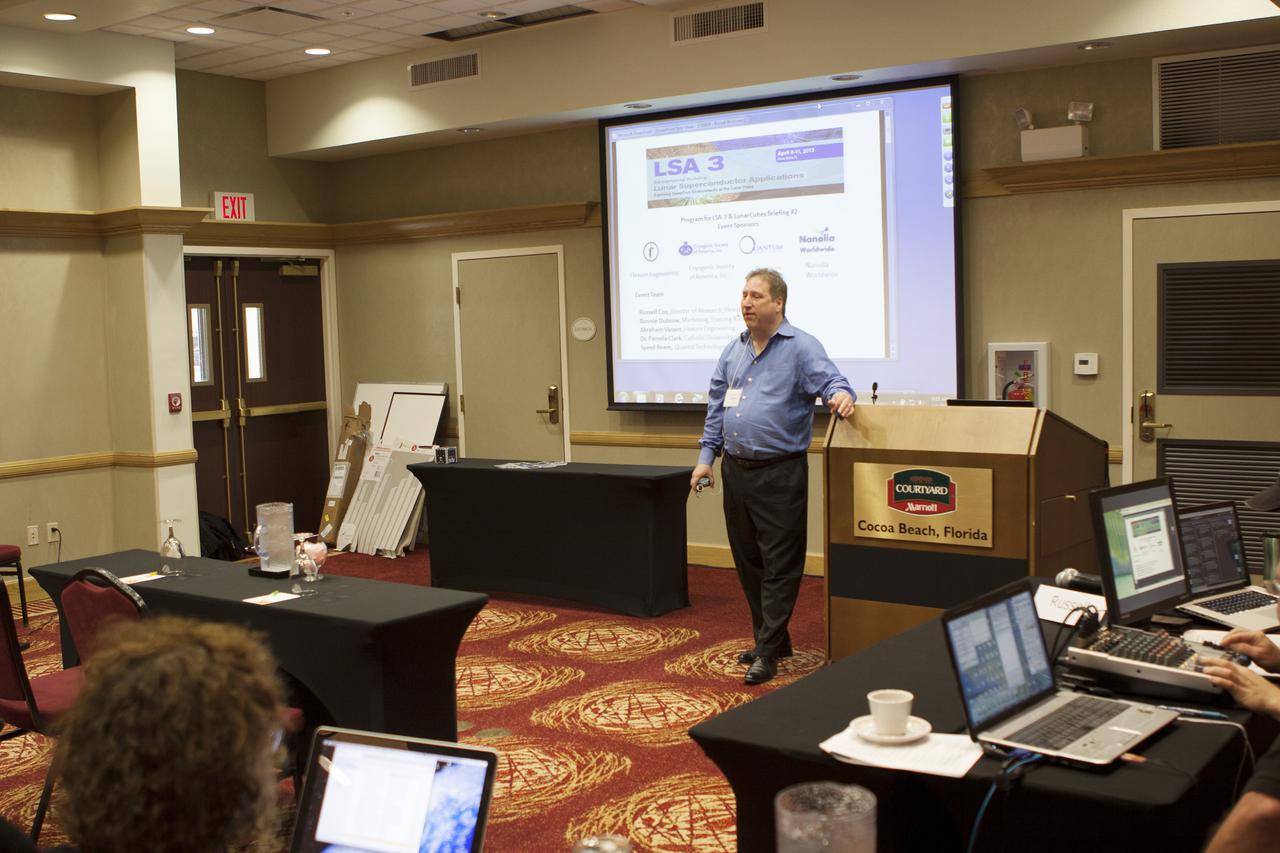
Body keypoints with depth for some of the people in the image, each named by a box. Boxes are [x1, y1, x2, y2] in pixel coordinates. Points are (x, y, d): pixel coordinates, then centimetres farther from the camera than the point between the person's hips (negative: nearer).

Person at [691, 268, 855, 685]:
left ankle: (768, 651, 2)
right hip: (736, 471, 7)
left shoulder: (801, 347, -6)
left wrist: (840, 395, -41)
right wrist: (707, 456, 11)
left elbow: (831, 381, -18)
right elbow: (716, 407, 16)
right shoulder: (733, 350, 12)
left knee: (779, 565, -3)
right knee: (748, 561, 13)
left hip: (779, 474, -7)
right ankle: (771, 638, 27)